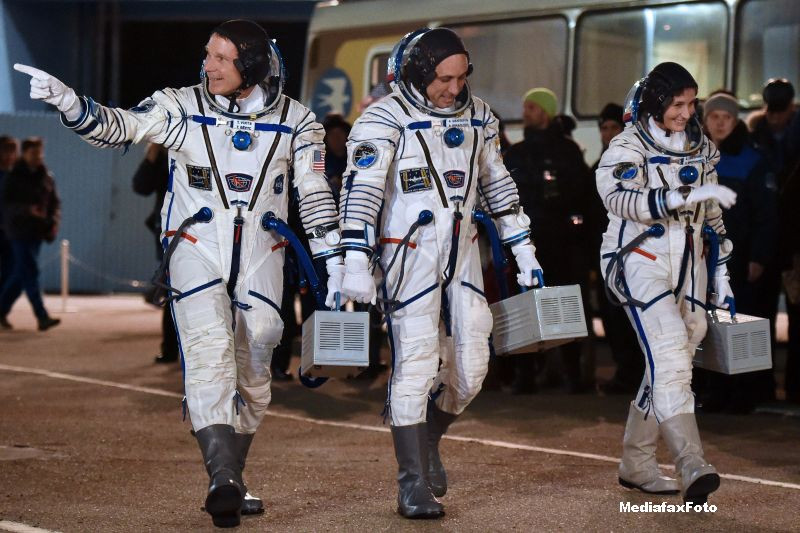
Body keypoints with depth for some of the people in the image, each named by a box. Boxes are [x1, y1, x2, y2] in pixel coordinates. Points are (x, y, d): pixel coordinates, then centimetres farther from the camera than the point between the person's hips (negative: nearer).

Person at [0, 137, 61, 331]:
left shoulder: (46, 176, 9)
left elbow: (55, 202, 16)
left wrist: (54, 221, -1)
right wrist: (28, 209, -27)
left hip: (37, 231, 6)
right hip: (20, 231, -6)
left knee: (20, 275, 12)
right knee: (30, 273, -11)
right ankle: (42, 317, -16)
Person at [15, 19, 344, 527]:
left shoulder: (295, 121, 1)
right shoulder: (183, 107, -3)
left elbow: (316, 197, 6)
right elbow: (118, 125, -14)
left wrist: (335, 261, 3)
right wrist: (68, 100, -31)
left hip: (260, 257, 2)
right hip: (197, 249, -2)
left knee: (253, 374, 4)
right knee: (209, 352, -20)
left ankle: (232, 479, 21)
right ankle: (222, 478, -27)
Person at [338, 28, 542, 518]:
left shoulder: (477, 116, 7)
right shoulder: (385, 119, -12)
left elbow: (497, 185, 17)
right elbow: (360, 191, -18)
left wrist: (524, 251, 16)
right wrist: (356, 262, -27)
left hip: (462, 252, 6)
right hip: (409, 254, -6)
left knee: (470, 367, 6)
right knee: (415, 364, -9)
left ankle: (427, 443, 33)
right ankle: (413, 485, -3)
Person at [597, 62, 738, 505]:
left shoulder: (701, 149, 14)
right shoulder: (628, 147, -5)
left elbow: (712, 219, 20)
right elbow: (617, 196, -25)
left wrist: (721, 278, 17)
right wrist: (685, 195, -33)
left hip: (687, 267, 6)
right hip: (641, 263, -6)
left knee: (670, 366, 6)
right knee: (669, 355, -21)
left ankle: (636, 464, 18)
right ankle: (692, 466, -30)